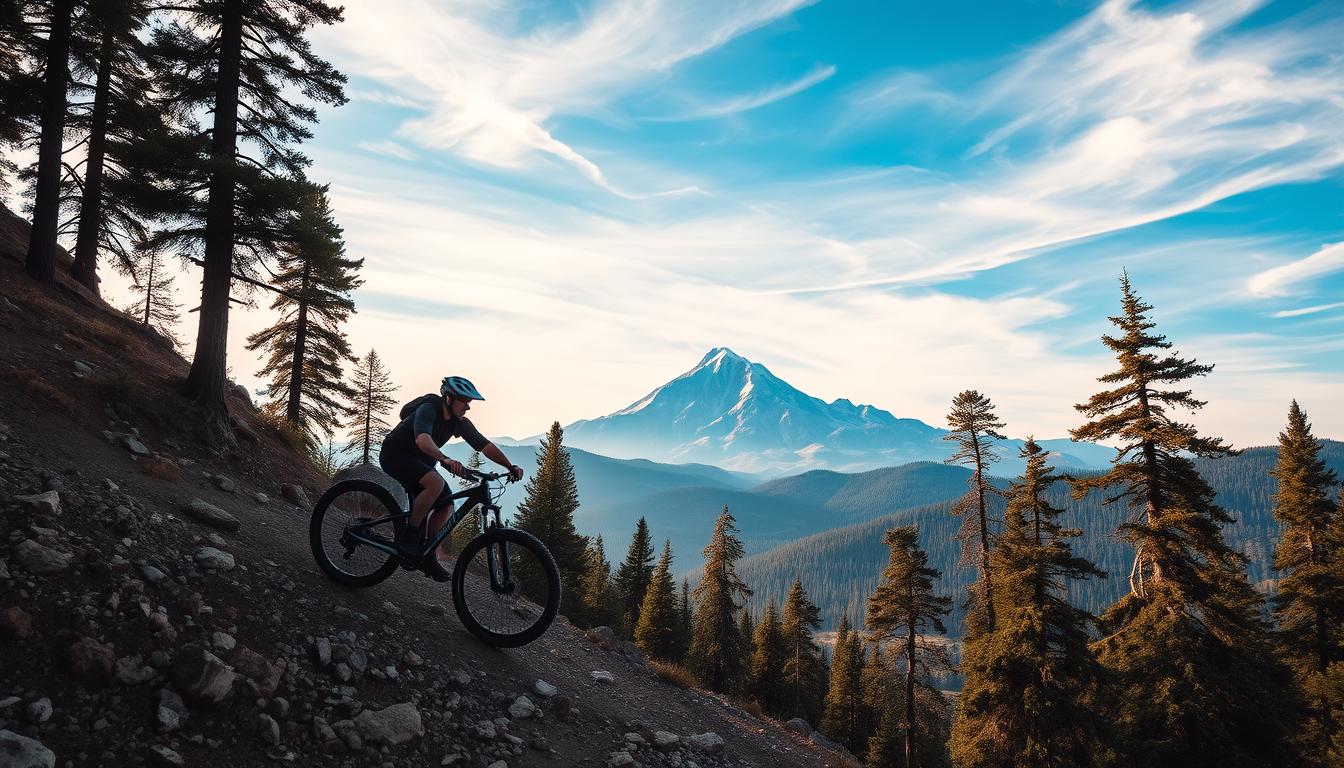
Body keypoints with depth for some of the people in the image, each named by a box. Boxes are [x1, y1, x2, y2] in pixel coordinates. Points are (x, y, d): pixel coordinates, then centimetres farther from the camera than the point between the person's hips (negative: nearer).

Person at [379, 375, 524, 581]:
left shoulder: (460, 422, -7)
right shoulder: (428, 410, -28)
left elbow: (484, 445, -13)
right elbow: (422, 439, -47)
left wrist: (510, 467, -26)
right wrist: (445, 459, -64)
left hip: (420, 462, 8)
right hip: (395, 455, -8)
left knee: (446, 506, -5)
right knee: (436, 482, -33)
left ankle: (427, 556, 7)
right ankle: (409, 535, -20)